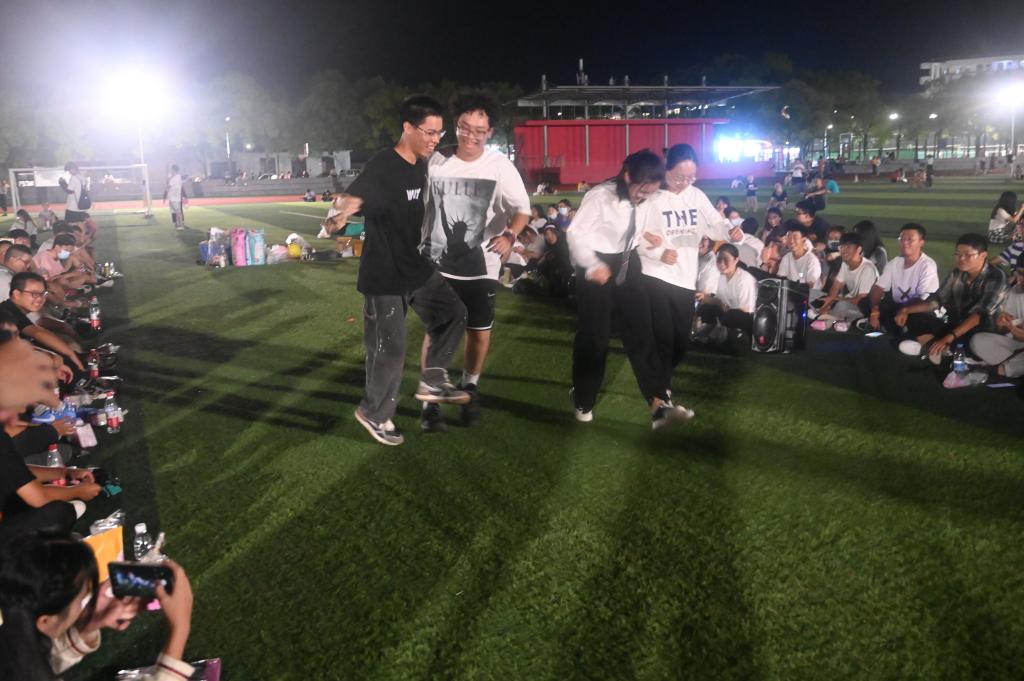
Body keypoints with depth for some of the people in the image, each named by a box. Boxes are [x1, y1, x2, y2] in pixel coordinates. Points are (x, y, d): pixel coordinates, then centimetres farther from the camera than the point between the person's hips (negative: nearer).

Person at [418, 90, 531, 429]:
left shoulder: (500, 166, -8)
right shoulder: (435, 162, -8)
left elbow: (522, 208, -3)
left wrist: (509, 235, -20)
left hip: (482, 265, 1)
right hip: (438, 264, 0)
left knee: (479, 331, 11)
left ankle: (470, 387, 35)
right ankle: (432, 398, 17)